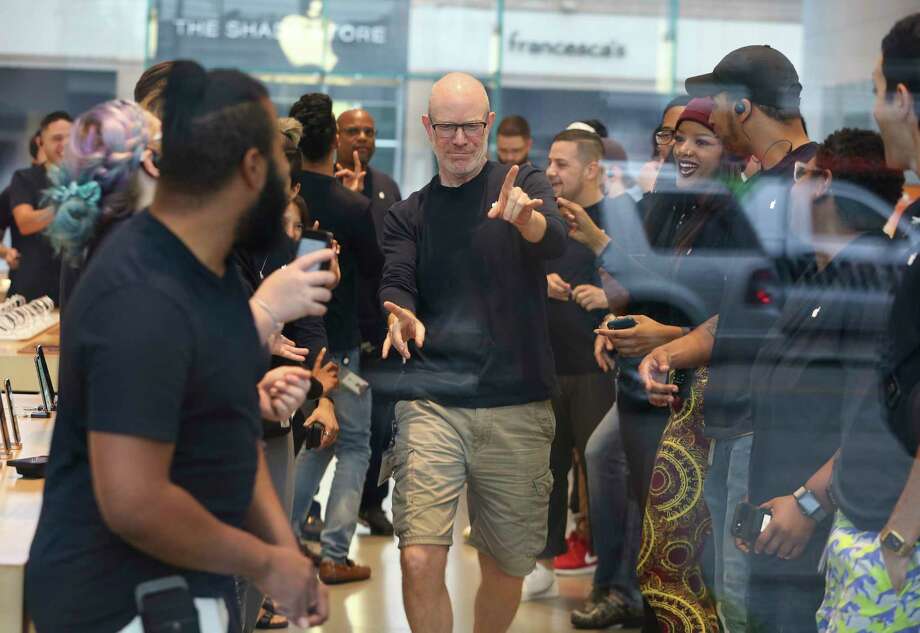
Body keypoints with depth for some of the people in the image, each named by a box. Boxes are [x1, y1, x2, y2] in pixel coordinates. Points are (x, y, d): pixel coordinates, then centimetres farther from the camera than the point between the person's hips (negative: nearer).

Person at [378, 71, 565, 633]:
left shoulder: (525, 186, 6)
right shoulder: (409, 215, 13)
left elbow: (554, 242, -15)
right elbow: (395, 285, -2)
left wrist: (524, 218, -39)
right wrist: (400, 317, -26)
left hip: (518, 406, 0)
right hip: (432, 401, 1)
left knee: (507, 570, 8)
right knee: (420, 561, -15)